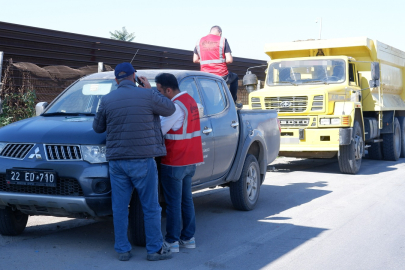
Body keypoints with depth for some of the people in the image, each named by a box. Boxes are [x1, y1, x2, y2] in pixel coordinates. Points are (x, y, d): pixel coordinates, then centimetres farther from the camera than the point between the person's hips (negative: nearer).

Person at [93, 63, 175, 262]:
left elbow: (97, 128, 12)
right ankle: (155, 249, 14)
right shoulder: (147, 96, -7)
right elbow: (170, 109, 8)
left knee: (119, 208, 9)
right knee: (151, 207, 7)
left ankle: (122, 250, 15)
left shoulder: (107, 100, 1)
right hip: (143, 160, -2)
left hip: (117, 161, 3)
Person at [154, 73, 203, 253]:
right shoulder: (190, 100, 11)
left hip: (174, 162, -9)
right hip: (190, 161, 9)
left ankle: (172, 241, 7)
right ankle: (188, 238, 22)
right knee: (186, 199, 15)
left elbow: (158, 131, -18)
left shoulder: (176, 106, -19)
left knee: (173, 202, -1)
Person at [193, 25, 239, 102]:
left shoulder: (199, 41, 8)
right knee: (235, 77, 30)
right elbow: (229, 60, -8)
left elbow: (195, 60, 13)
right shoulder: (222, 40, -2)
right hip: (222, 76, -3)